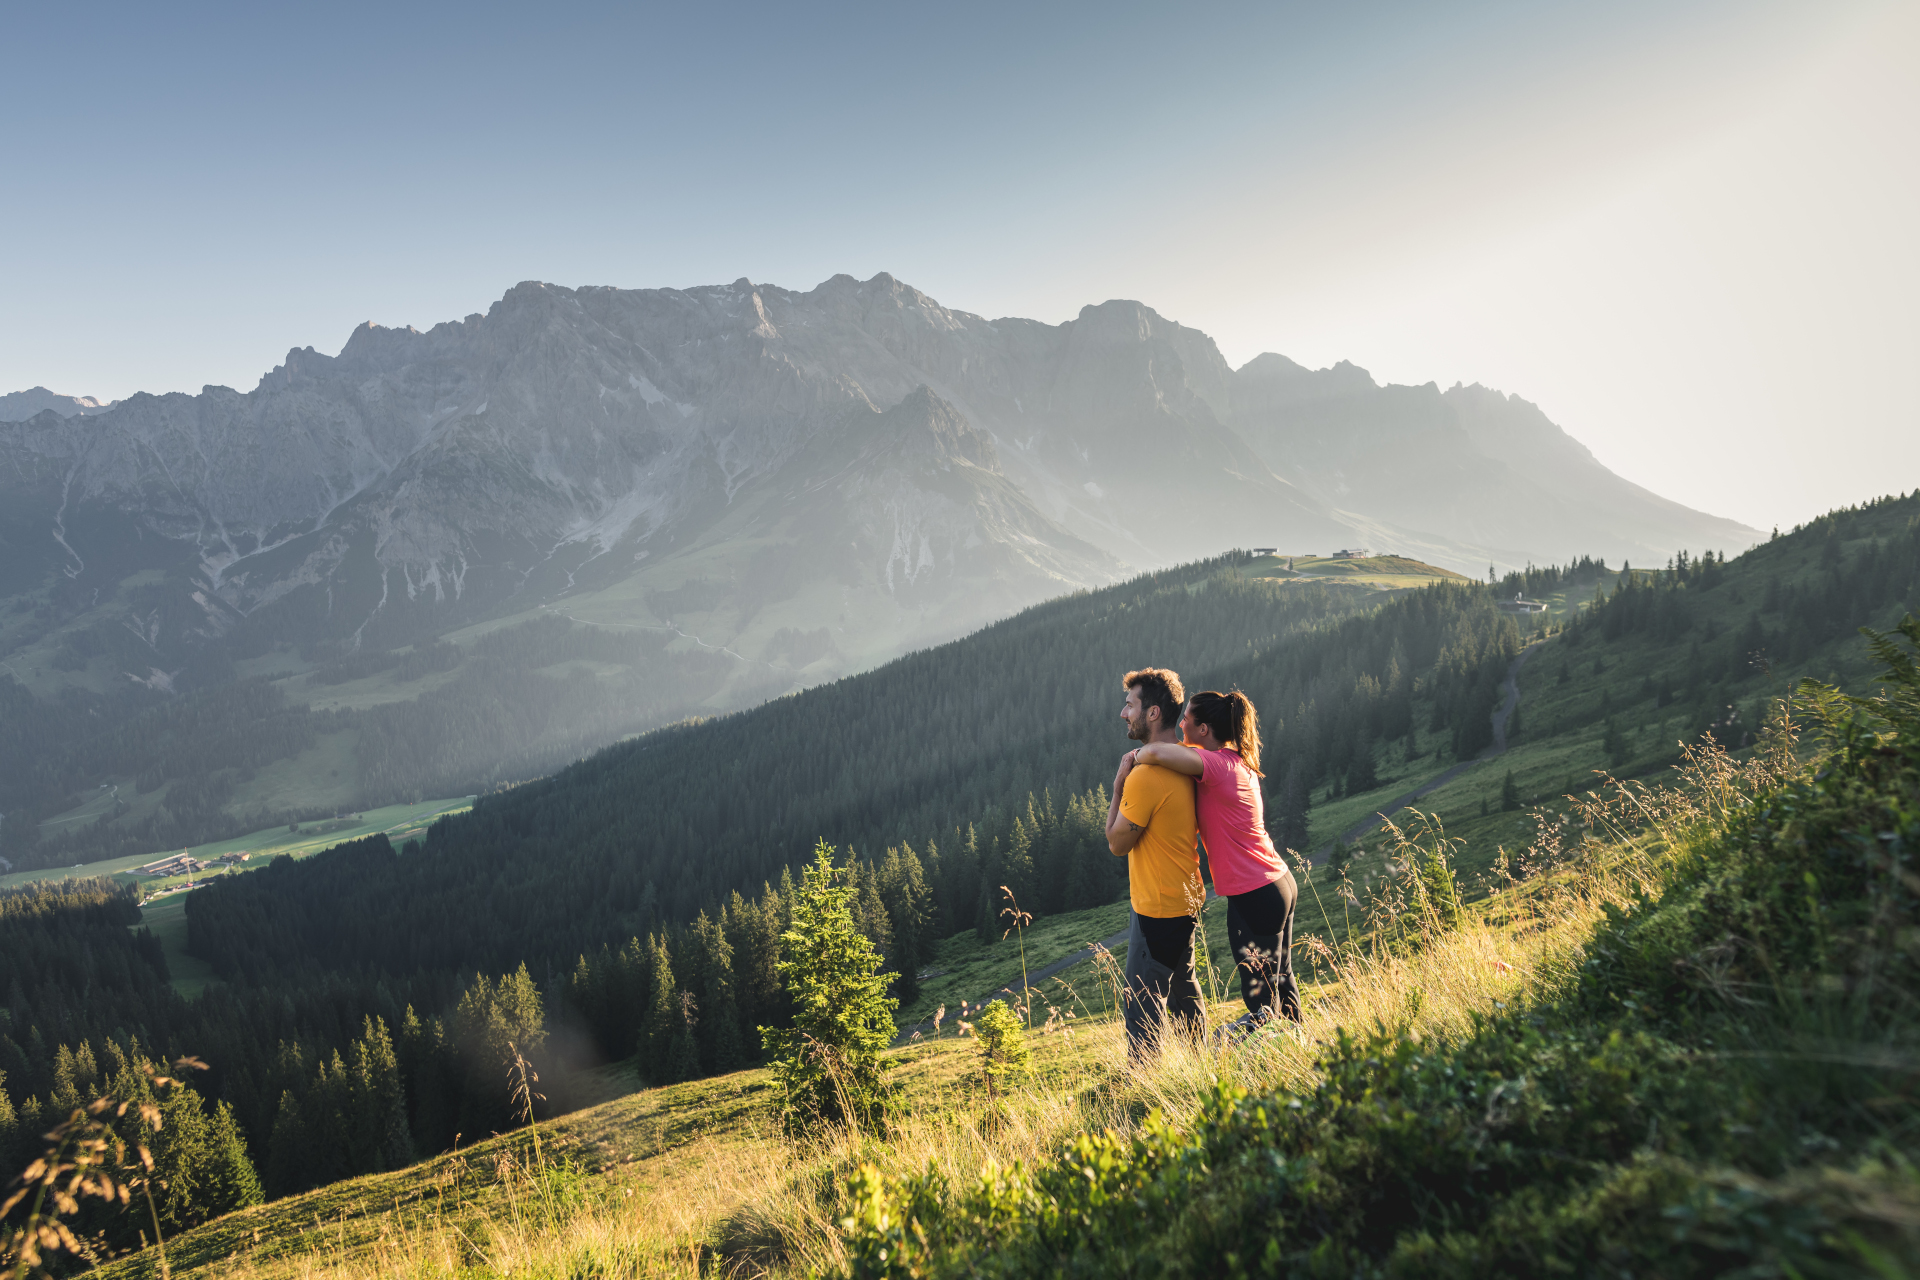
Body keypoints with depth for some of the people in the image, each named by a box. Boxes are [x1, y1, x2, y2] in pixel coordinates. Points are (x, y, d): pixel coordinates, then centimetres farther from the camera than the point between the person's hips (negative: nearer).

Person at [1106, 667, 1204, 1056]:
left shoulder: (1146, 776, -26)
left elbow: (1117, 842, -16)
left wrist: (1119, 785, -11)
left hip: (1158, 908, -10)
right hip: (1185, 899, 10)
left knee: (1140, 1009, -1)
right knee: (1183, 994, 24)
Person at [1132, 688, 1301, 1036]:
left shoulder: (1216, 764, -22)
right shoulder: (1237, 761, 8)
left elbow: (1158, 752, -37)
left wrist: (1134, 759, -16)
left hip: (1254, 896, -9)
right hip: (1278, 883, 9)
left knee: (1262, 999, 2)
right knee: (1280, 981, 22)